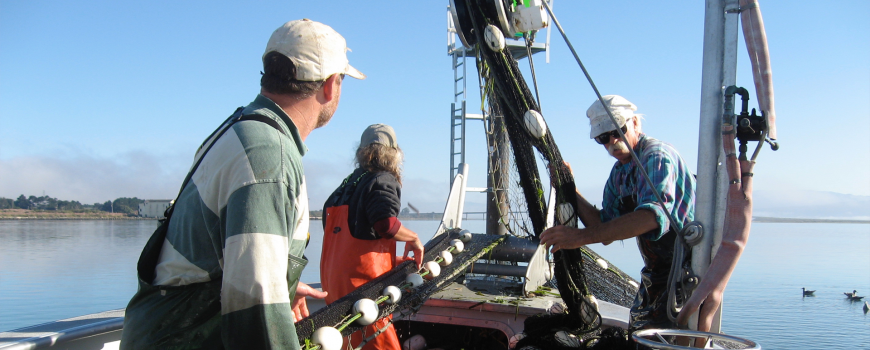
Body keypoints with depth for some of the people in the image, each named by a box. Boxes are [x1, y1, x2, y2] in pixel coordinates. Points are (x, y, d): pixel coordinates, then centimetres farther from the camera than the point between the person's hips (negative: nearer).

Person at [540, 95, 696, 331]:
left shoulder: (657, 155, -20)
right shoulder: (619, 173, 8)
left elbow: (653, 215, -37)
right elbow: (605, 229, 4)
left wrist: (582, 236, -42)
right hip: (656, 273, 9)